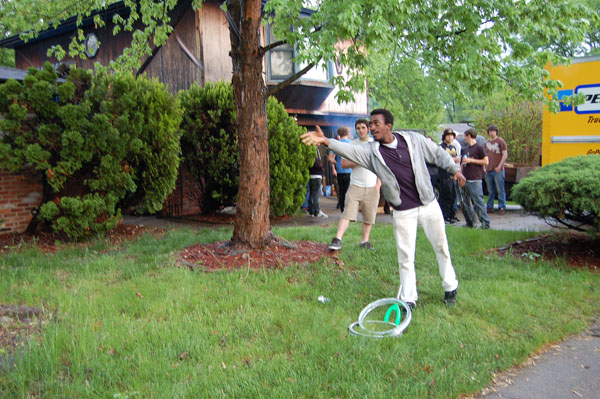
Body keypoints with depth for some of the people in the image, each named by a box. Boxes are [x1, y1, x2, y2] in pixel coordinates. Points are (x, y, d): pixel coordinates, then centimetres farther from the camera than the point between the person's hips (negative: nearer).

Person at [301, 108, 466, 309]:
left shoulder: (413, 139, -4)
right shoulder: (371, 151, -8)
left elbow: (438, 153, 9)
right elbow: (349, 150, -24)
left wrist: (455, 169, 6)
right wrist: (326, 141, -39)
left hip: (429, 205, 1)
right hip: (403, 213, -1)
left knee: (441, 248, 13)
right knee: (405, 257, 4)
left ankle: (450, 287, 34)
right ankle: (408, 299, 19)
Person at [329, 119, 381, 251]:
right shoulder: (352, 144, 5)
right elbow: (343, 163, 1)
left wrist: (378, 184, -1)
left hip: (372, 187, 1)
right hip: (355, 185, -1)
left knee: (369, 217, 6)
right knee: (348, 213, -13)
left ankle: (365, 241, 20)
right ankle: (337, 239, -16)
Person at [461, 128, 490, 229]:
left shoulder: (479, 147, -3)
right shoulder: (465, 149, 19)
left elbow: (486, 162, -9)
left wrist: (471, 160, -11)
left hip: (475, 179, -7)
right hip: (465, 179, 8)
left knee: (478, 201, -9)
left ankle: (485, 222, -2)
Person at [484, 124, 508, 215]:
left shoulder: (501, 141, 0)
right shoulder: (487, 143, 17)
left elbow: (505, 154, -5)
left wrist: (499, 166, -14)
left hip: (498, 170, -5)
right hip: (488, 170, 5)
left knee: (500, 190, -4)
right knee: (490, 191, 9)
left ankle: (502, 207, -1)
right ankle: (490, 207, 15)